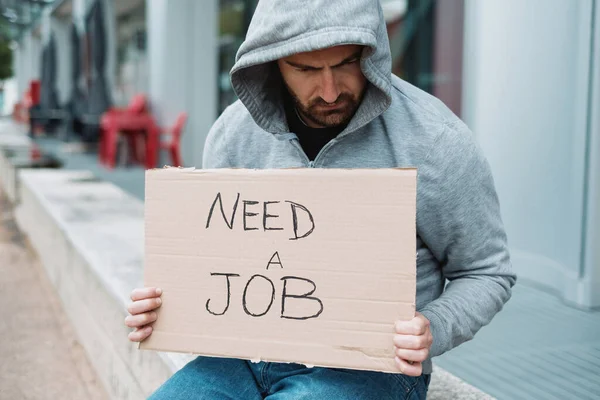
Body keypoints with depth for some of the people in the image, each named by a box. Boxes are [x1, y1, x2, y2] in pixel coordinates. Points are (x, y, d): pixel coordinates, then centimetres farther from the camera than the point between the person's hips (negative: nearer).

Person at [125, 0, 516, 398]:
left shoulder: (437, 140, -12)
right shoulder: (233, 133, 0)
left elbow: (486, 273, -1)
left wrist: (432, 332, -20)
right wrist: (162, 305, -5)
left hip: (366, 367, -4)